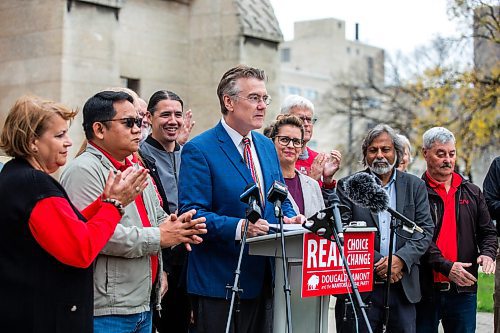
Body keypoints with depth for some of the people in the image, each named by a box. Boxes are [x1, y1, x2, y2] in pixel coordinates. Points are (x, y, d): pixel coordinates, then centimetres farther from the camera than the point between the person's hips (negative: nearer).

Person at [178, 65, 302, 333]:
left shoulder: (267, 146, 14)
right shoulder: (199, 150, -10)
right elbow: (191, 213, -17)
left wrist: (289, 218, -2)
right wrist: (239, 227, -29)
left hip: (264, 278, 7)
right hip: (219, 283, -7)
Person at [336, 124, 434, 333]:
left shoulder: (415, 186, 11)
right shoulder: (347, 186, 4)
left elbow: (425, 229, 4)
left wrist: (401, 259, -12)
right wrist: (378, 263, -13)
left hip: (403, 287, 2)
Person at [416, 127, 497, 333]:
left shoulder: (472, 193, 13)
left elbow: (487, 231, 15)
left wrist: (487, 253, -6)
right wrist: (446, 266, -21)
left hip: (464, 288, 4)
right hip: (425, 289, -4)